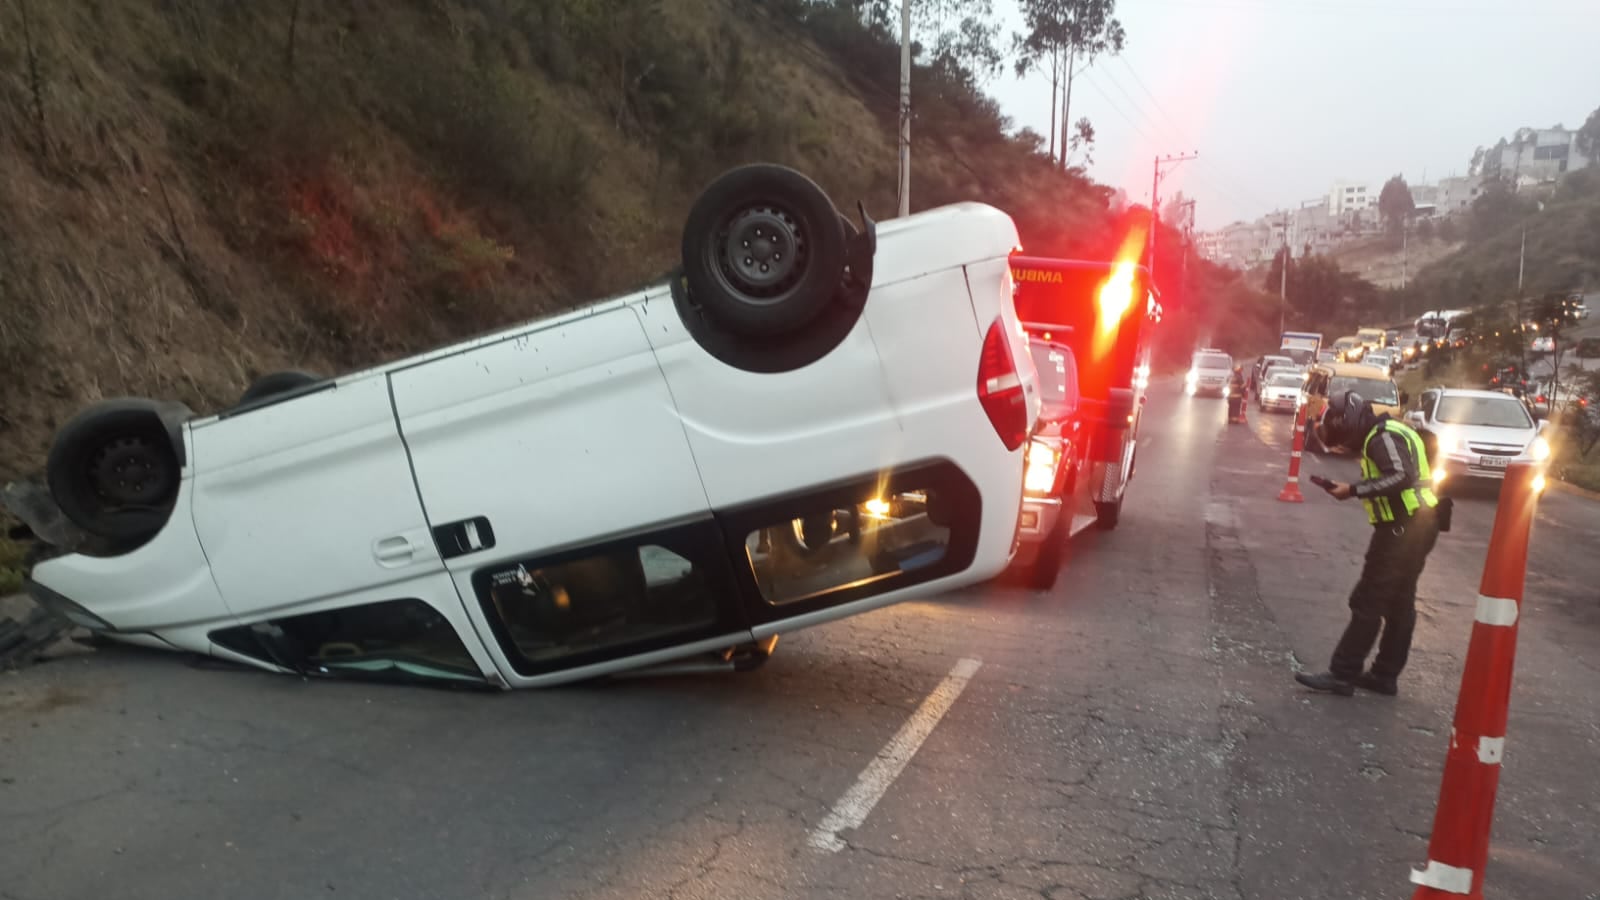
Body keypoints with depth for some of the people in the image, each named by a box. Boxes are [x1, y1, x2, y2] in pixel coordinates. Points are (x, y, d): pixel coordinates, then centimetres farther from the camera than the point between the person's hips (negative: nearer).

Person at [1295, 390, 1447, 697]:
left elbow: (1402, 476, -27)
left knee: (1368, 602, -7)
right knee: (1399, 603, 14)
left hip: (1404, 528, -11)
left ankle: (1342, 674, -3)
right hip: (1414, 525, 11)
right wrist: (1354, 489, 6)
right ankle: (1385, 675, 21)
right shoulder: (1385, 434, 18)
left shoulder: (1383, 436, -14)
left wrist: (1353, 490, -23)